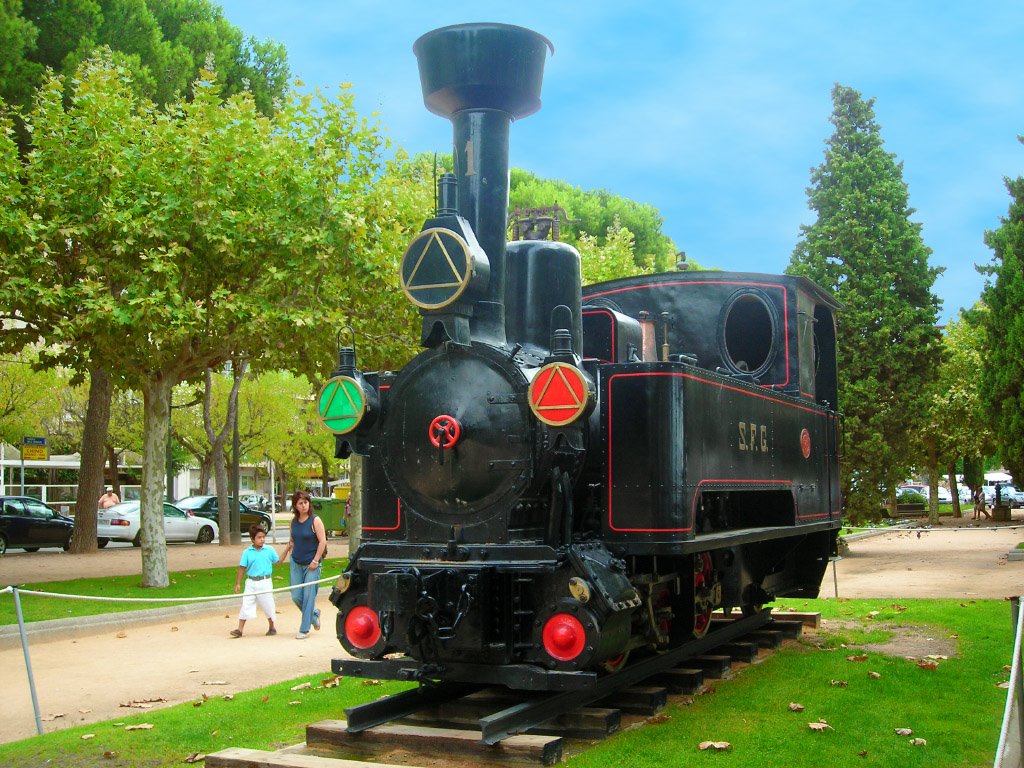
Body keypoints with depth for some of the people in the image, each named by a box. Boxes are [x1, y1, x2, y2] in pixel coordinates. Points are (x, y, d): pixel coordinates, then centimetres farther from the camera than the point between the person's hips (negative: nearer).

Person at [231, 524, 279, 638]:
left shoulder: (269, 550, -1)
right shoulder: (247, 552, -2)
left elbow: (278, 561, 11)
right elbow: (242, 568, 0)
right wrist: (238, 583, -1)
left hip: (265, 582, 0)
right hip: (251, 582, 0)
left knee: (268, 605, 9)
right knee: (246, 605, -1)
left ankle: (272, 627, 27)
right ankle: (240, 629, 3)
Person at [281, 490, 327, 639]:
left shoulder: (315, 520, -10)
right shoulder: (294, 521, 5)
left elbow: (323, 541, -13)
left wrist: (315, 561, -15)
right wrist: (285, 554, 17)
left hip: (311, 564, -5)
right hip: (296, 563, 5)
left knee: (309, 596, -4)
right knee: (296, 596, 5)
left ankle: (304, 629, 5)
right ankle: (314, 614, 32)